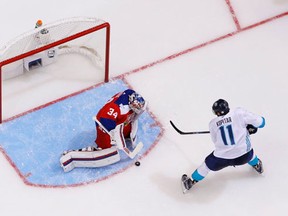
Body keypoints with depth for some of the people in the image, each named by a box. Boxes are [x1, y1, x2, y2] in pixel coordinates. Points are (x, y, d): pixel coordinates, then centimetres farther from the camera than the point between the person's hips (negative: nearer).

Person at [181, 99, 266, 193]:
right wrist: (251, 127, 15)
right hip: (244, 156, 0)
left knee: (208, 164, 27)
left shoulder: (213, 123, -1)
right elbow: (260, 122, -6)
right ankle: (257, 165, 59)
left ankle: (191, 182, 40)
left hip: (222, 159, 0)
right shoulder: (239, 113, -8)